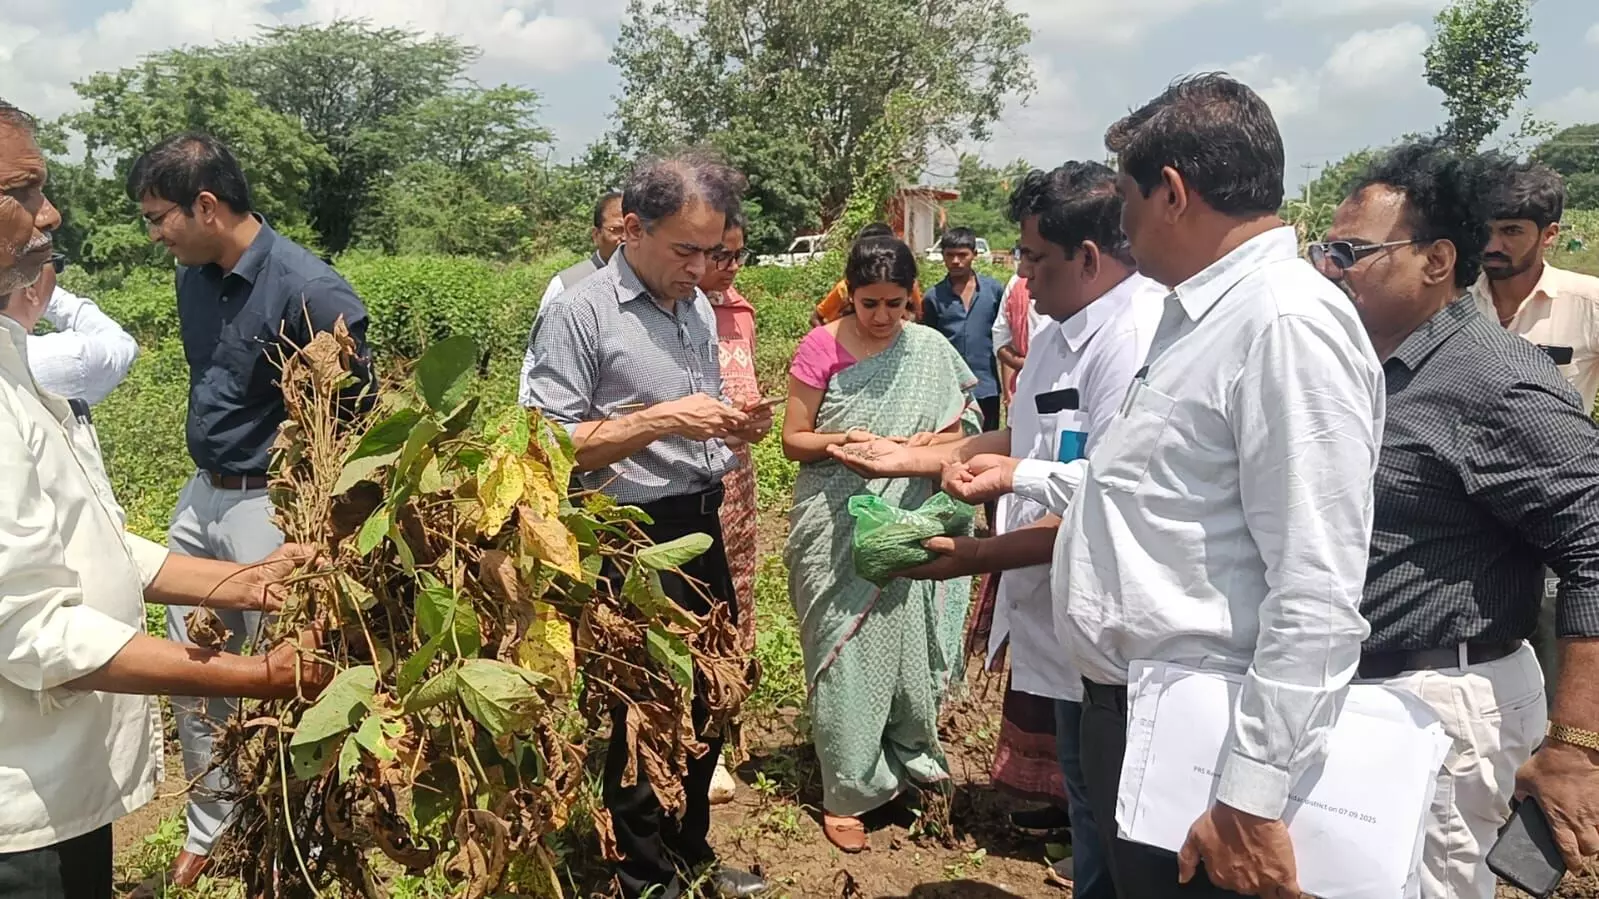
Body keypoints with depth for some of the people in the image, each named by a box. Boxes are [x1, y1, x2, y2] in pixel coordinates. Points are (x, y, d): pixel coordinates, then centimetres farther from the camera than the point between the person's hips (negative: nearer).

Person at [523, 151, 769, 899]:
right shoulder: (578, 314, -13)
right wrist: (661, 420, -24)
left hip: (703, 528, 8)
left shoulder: (699, 310, 10)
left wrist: (735, 429, -2)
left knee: (710, 697, 18)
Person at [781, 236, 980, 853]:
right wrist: (842, 442, -23)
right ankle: (847, 790, 14)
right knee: (846, 651, 2)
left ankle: (910, 756, 32)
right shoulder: (820, 348, -7)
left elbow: (959, 427, 5)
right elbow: (793, 440, -4)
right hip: (837, 529, -2)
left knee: (905, 640, 10)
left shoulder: (930, 350, 1)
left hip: (903, 526, 3)